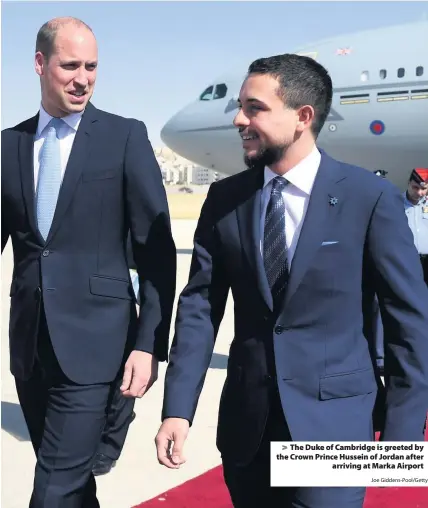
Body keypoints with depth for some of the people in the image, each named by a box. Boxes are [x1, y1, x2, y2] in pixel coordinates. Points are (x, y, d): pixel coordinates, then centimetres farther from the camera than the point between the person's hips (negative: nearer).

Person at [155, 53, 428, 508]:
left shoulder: (371, 197, -9)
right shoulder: (224, 199, 1)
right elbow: (199, 306, 0)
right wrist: (177, 410, -8)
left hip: (331, 422, -3)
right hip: (245, 423, 4)